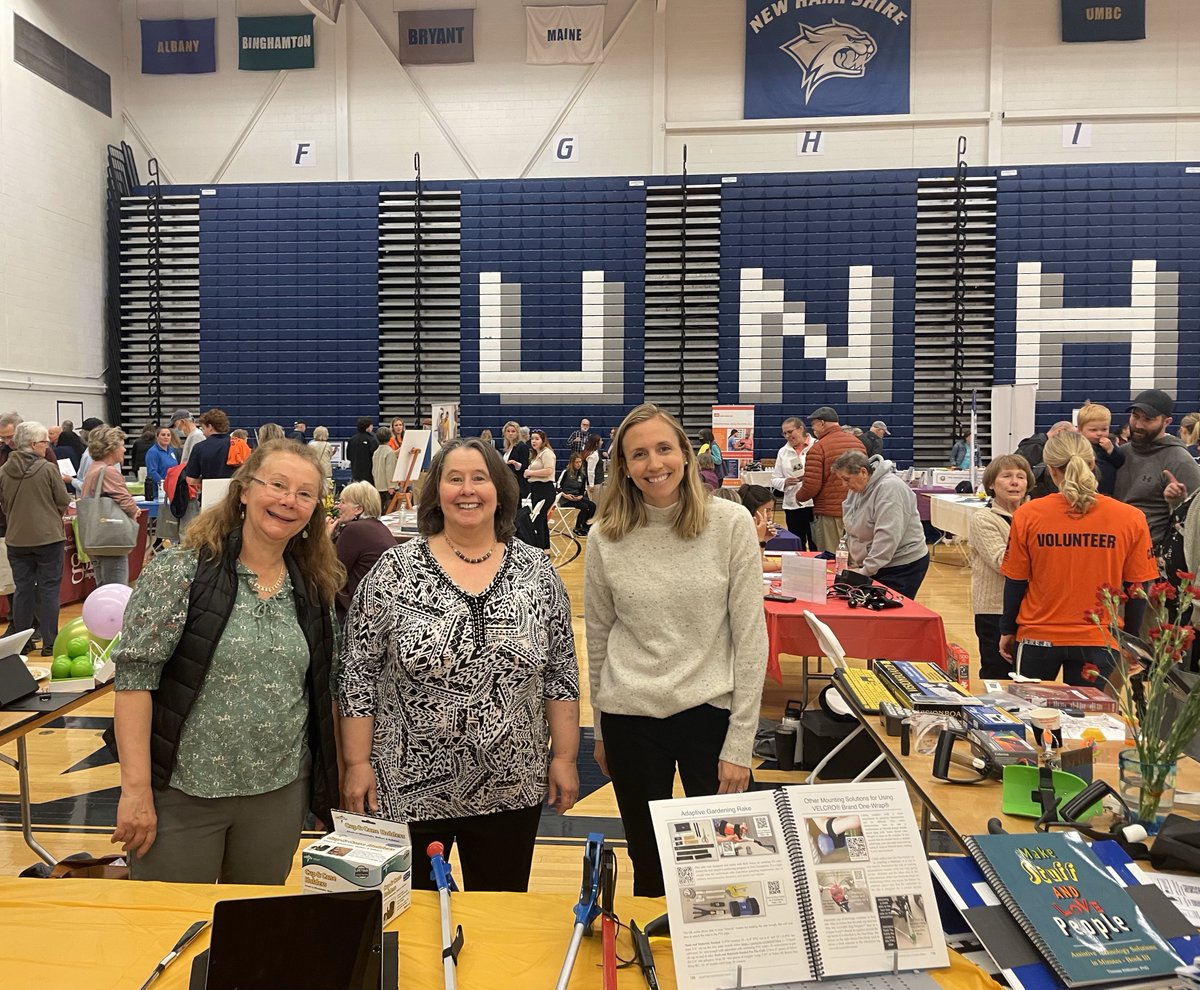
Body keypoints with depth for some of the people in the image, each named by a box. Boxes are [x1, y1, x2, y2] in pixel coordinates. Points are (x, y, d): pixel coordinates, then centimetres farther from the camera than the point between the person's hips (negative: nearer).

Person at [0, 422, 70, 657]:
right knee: (49, 588, 4)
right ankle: (49, 643, 6)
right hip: (48, 536, -4)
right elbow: (64, 501, -7)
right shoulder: (48, 469, -15)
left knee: (22, 589, 13)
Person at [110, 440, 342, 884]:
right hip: (181, 789, -4)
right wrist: (136, 788, -17)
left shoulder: (314, 590, 4)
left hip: (279, 793, 4)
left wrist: (329, 781, 9)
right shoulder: (179, 570, -10)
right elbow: (135, 678, -13)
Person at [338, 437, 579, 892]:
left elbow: (561, 672, 4)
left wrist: (564, 757, 2)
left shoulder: (536, 571, -1)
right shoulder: (394, 571, -6)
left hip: (511, 790, 2)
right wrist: (357, 763, -6)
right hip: (408, 791, -1)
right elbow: (358, 672, -4)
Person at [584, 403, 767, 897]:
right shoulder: (605, 536, -3)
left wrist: (739, 742, -8)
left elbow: (750, 636, -7)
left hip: (710, 709, -1)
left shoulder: (730, 523, -8)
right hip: (630, 716, 2)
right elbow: (598, 636, 7)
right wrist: (601, 731, 11)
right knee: (648, 865, 16)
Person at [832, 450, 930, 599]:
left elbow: (887, 537, -26)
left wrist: (866, 570, -25)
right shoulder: (857, 488, 8)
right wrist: (850, 562, 10)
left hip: (901, 567, -8)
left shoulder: (889, 488, -20)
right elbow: (852, 530, 17)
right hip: (874, 566, 8)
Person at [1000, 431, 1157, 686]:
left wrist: (1007, 631, 10)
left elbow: (1015, 581, -3)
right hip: (1098, 640, 0)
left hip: (1037, 638, 0)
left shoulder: (1027, 515, -10)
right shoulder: (1131, 519, -8)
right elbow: (1138, 588, -1)